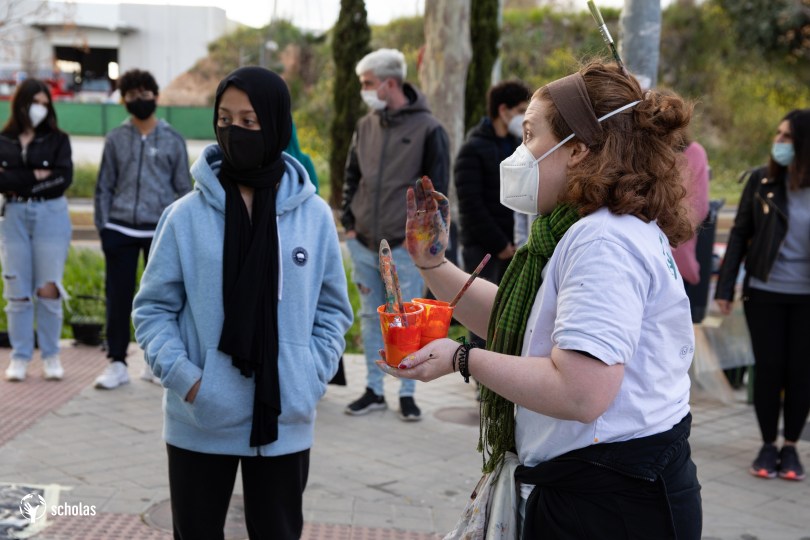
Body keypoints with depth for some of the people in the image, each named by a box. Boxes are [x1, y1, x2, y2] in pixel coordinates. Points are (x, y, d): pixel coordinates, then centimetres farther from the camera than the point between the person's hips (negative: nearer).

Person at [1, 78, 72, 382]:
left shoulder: (57, 140, 6)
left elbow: (63, 179, -7)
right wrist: (37, 176, -11)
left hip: (51, 216, -1)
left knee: (48, 289, -2)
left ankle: (51, 356, 9)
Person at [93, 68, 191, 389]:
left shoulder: (172, 140, 5)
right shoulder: (116, 139, 8)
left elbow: (183, 188, 6)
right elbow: (104, 186, 10)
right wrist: (102, 226, 2)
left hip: (160, 230, -1)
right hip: (121, 230, 1)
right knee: (118, 297, 1)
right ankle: (117, 363, 10)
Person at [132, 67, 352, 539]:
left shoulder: (314, 215, -1)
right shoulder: (187, 215, -7)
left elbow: (332, 310, 7)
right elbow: (154, 308, -1)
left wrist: (312, 378, -5)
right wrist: (182, 376, -13)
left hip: (283, 424, 1)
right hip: (199, 423, -1)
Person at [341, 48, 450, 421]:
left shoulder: (427, 128, -7)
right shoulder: (365, 127, 10)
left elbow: (436, 186, -6)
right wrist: (348, 222, 8)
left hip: (404, 246, -5)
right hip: (363, 244, 5)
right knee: (370, 317, 12)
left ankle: (407, 393, 13)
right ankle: (373, 390, 22)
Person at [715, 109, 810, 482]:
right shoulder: (762, 181, -2)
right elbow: (740, 234, 2)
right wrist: (725, 287, -3)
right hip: (764, 292, 0)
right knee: (768, 367, 4)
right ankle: (768, 445, 18)